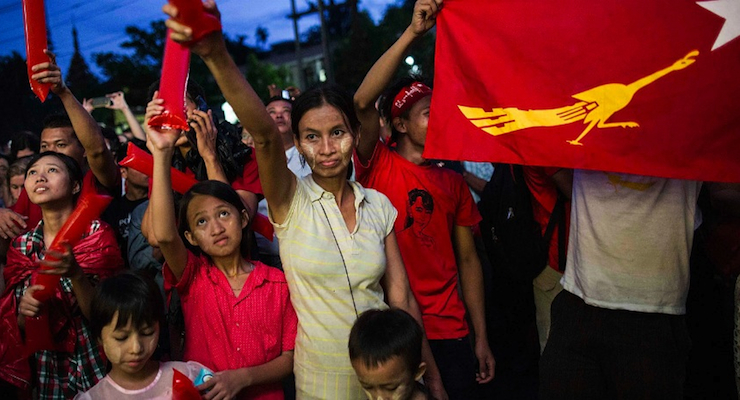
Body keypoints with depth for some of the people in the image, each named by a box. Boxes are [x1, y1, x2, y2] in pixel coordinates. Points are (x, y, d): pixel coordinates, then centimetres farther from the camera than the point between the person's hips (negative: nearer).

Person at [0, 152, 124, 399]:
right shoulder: (21, 246, 0)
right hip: (47, 369, 3)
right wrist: (24, 311, -18)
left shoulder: (99, 235, -11)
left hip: (96, 367, -3)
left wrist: (76, 274, -30)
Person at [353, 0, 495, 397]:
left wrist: (481, 339, 6)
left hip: (449, 332, 3)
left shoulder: (454, 183, 9)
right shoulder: (379, 166, -2)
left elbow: (467, 260, 9)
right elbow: (362, 103, -20)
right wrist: (412, 33, -25)